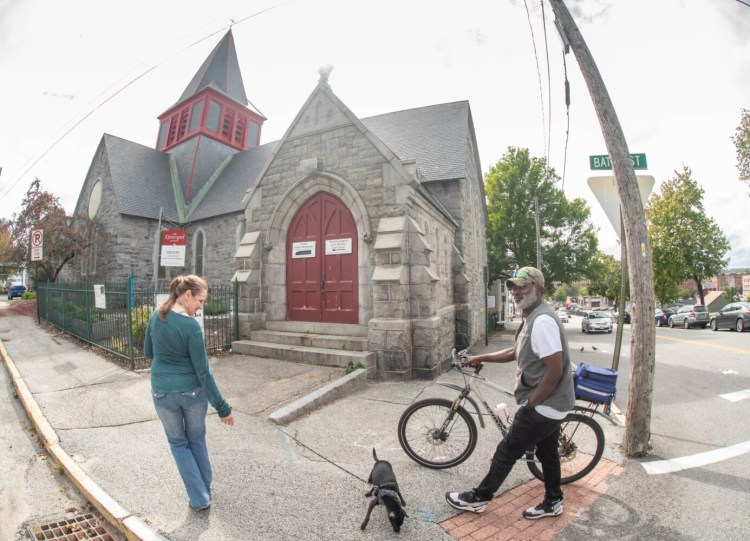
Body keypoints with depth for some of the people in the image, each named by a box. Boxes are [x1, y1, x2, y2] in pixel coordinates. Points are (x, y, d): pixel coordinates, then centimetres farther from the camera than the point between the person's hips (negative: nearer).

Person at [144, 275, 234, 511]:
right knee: (197, 440, 21)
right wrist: (222, 407, -13)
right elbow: (203, 372, -20)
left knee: (178, 443, 20)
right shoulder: (191, 326, -21)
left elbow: (148, 352, 10)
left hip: (163, 392, 4)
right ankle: (205, 490, 34)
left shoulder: (156, 316, -6)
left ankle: (200, 499, 23)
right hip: (192, 392, -3)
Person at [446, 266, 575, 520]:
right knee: (547, 452, 23)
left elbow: (555, 370, -27)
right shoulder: (531, 318, 8)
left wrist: (530, 403, -19)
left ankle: (479, 498, 19)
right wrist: (481, 358, 11)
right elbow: (516, 352, 18)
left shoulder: (542, 321, -25)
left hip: (543, 406, -9)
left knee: (507, 451, 3)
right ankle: (553, 502, 41)